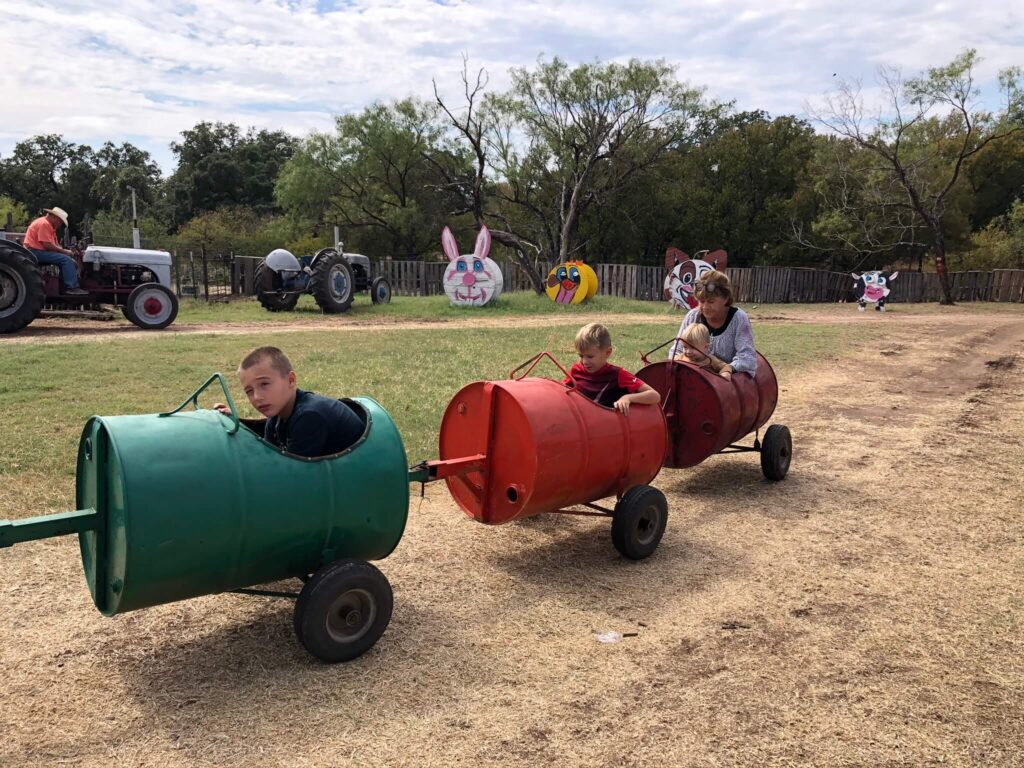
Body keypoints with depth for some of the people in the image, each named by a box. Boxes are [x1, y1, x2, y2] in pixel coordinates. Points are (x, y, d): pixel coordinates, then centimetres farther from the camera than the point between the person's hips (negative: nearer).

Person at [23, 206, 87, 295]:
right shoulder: (44, 224, -15)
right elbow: (47, 245, -23)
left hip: (41, 251, 11)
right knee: (66, 259, -23)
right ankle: (72, 288, -26)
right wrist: (64, 251, -15)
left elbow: (55, 244, 17)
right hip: (35, 251, -11)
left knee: (70, 261, 6)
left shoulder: (50, 225, 19)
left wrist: (64, 251, 0)